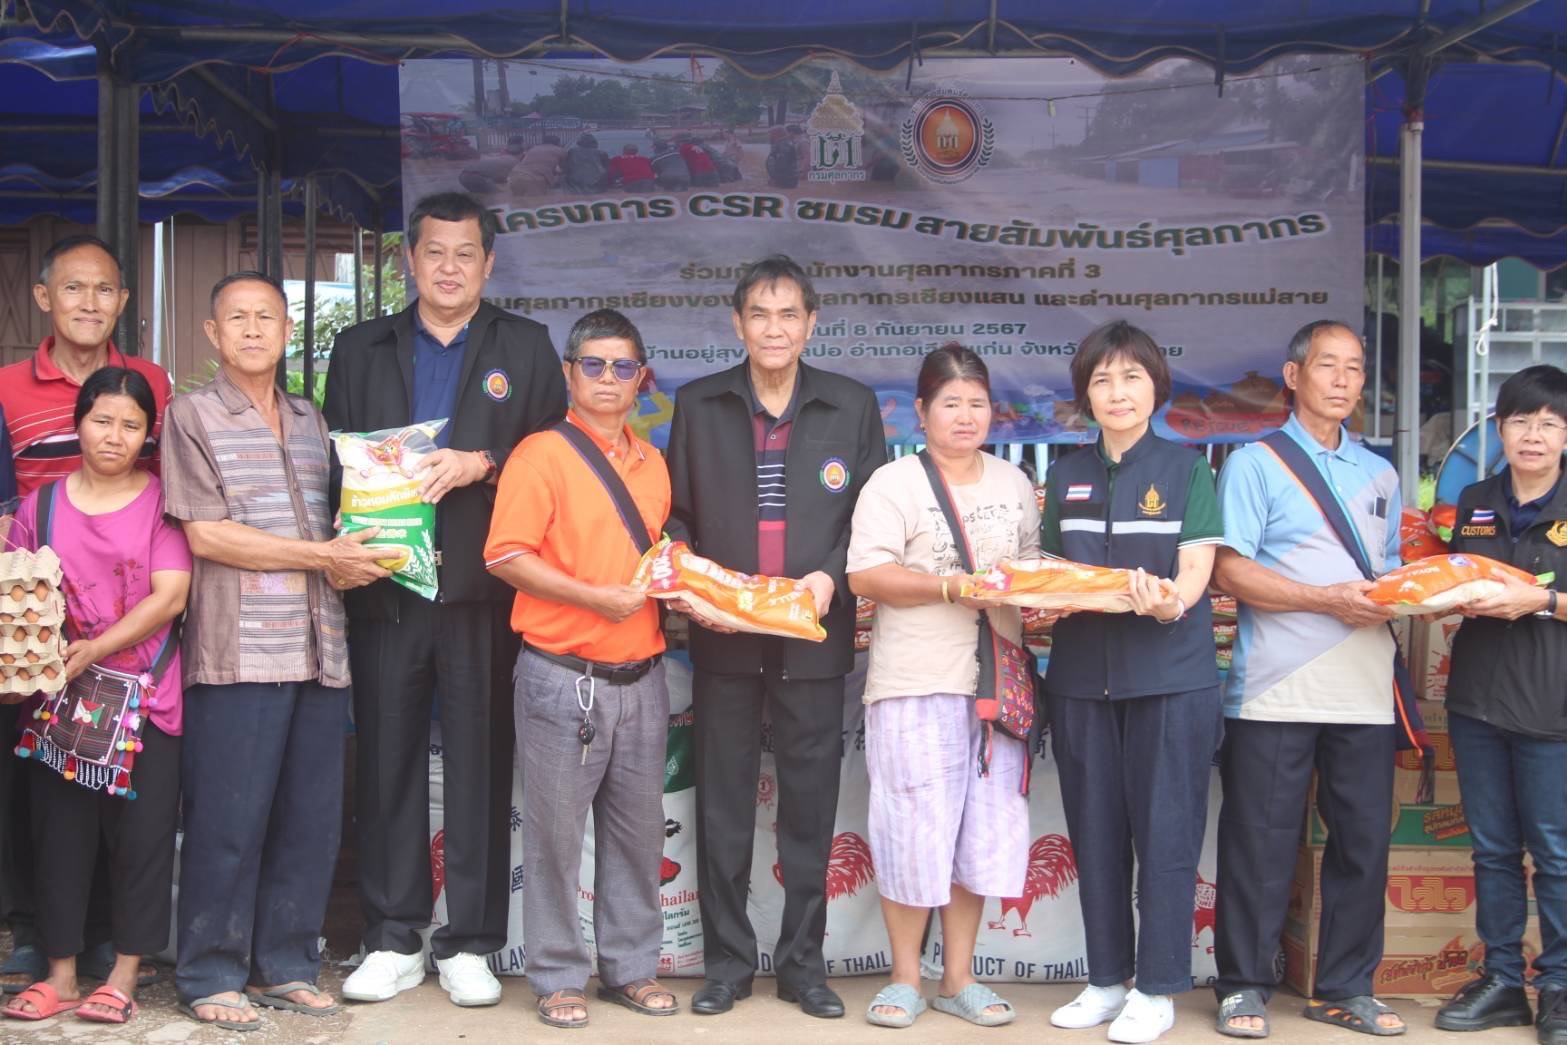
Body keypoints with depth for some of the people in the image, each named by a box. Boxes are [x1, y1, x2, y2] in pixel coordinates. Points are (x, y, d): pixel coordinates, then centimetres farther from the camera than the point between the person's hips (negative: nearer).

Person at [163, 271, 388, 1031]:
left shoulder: (310, 421, 17)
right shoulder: (193, 415, 0)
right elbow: (205, 535, -8)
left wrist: (348, 561, 0)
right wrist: (321, 555, -11)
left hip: (319, 649, 5)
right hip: (238, 651, -5)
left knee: (311, 819, 8)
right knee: (228, 819, -1)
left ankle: (285, 964, 20)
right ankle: (211, 976, 11)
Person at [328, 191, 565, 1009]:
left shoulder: (526, 348, 10)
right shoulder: (360, 350, 14)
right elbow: (337, 458, 10)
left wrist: (482, 463, -12)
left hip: (482, 590, -1)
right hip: (384, 585, 2)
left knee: (480, 763, 1)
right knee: (386, 759, 4)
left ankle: (468, 944, 10)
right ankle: (392, 941, 14)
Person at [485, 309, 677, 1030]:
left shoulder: (652, 463, 13)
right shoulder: (542, 454, -7)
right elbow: (505, 557, -14)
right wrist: (594, 596, -18)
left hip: (640, 675, 6)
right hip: (563, 676, -6)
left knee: (638, 830, 12)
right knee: (556, 834, 3)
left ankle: (631, 968, 25)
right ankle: (557, 977, 16)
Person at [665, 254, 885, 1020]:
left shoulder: (854, 407, 5)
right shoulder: (698, 405, 7)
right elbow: (675, 515, 8)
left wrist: (831, 575, -11)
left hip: (814, 637, 0)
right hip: (723, 638, 1)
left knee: (810, 806, 5)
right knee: (722, 806, 6)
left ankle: (803, 963, 18)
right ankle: (726, 962, 18)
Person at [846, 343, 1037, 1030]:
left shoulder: (1014, 484, 16)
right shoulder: (893, 483, -2)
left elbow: (1035, 563, 21)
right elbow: (866, 576, -12)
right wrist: (953, 587, -19)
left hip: (996, 683, 5)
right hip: (915, 685, -5)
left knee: (984, 830, 7)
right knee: (914, 828, -2)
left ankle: (959, 978, 20)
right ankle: (905, 980, 14)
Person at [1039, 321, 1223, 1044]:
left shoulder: (1186, 469, 2)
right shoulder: (1068, 475, 13)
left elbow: (1196, 570, -5)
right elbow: (1052, 569, 15)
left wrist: (1170, 601, -27)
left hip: (1170, 673, -4)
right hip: (1083, 674, 4)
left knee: (1165, 830, -1)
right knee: (1094, 831, 8)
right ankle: (1107, 979, 20)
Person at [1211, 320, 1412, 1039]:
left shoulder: (1380, 475, 19)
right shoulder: (1254, 465, 2)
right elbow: (1228, 569, -8)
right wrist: (1329, 599, -15)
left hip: (1364, 687, 5)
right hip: (1276, 687, -5)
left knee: (1363, 838, 6)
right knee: (1261, 841, 0)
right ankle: (1244, 987, 12)